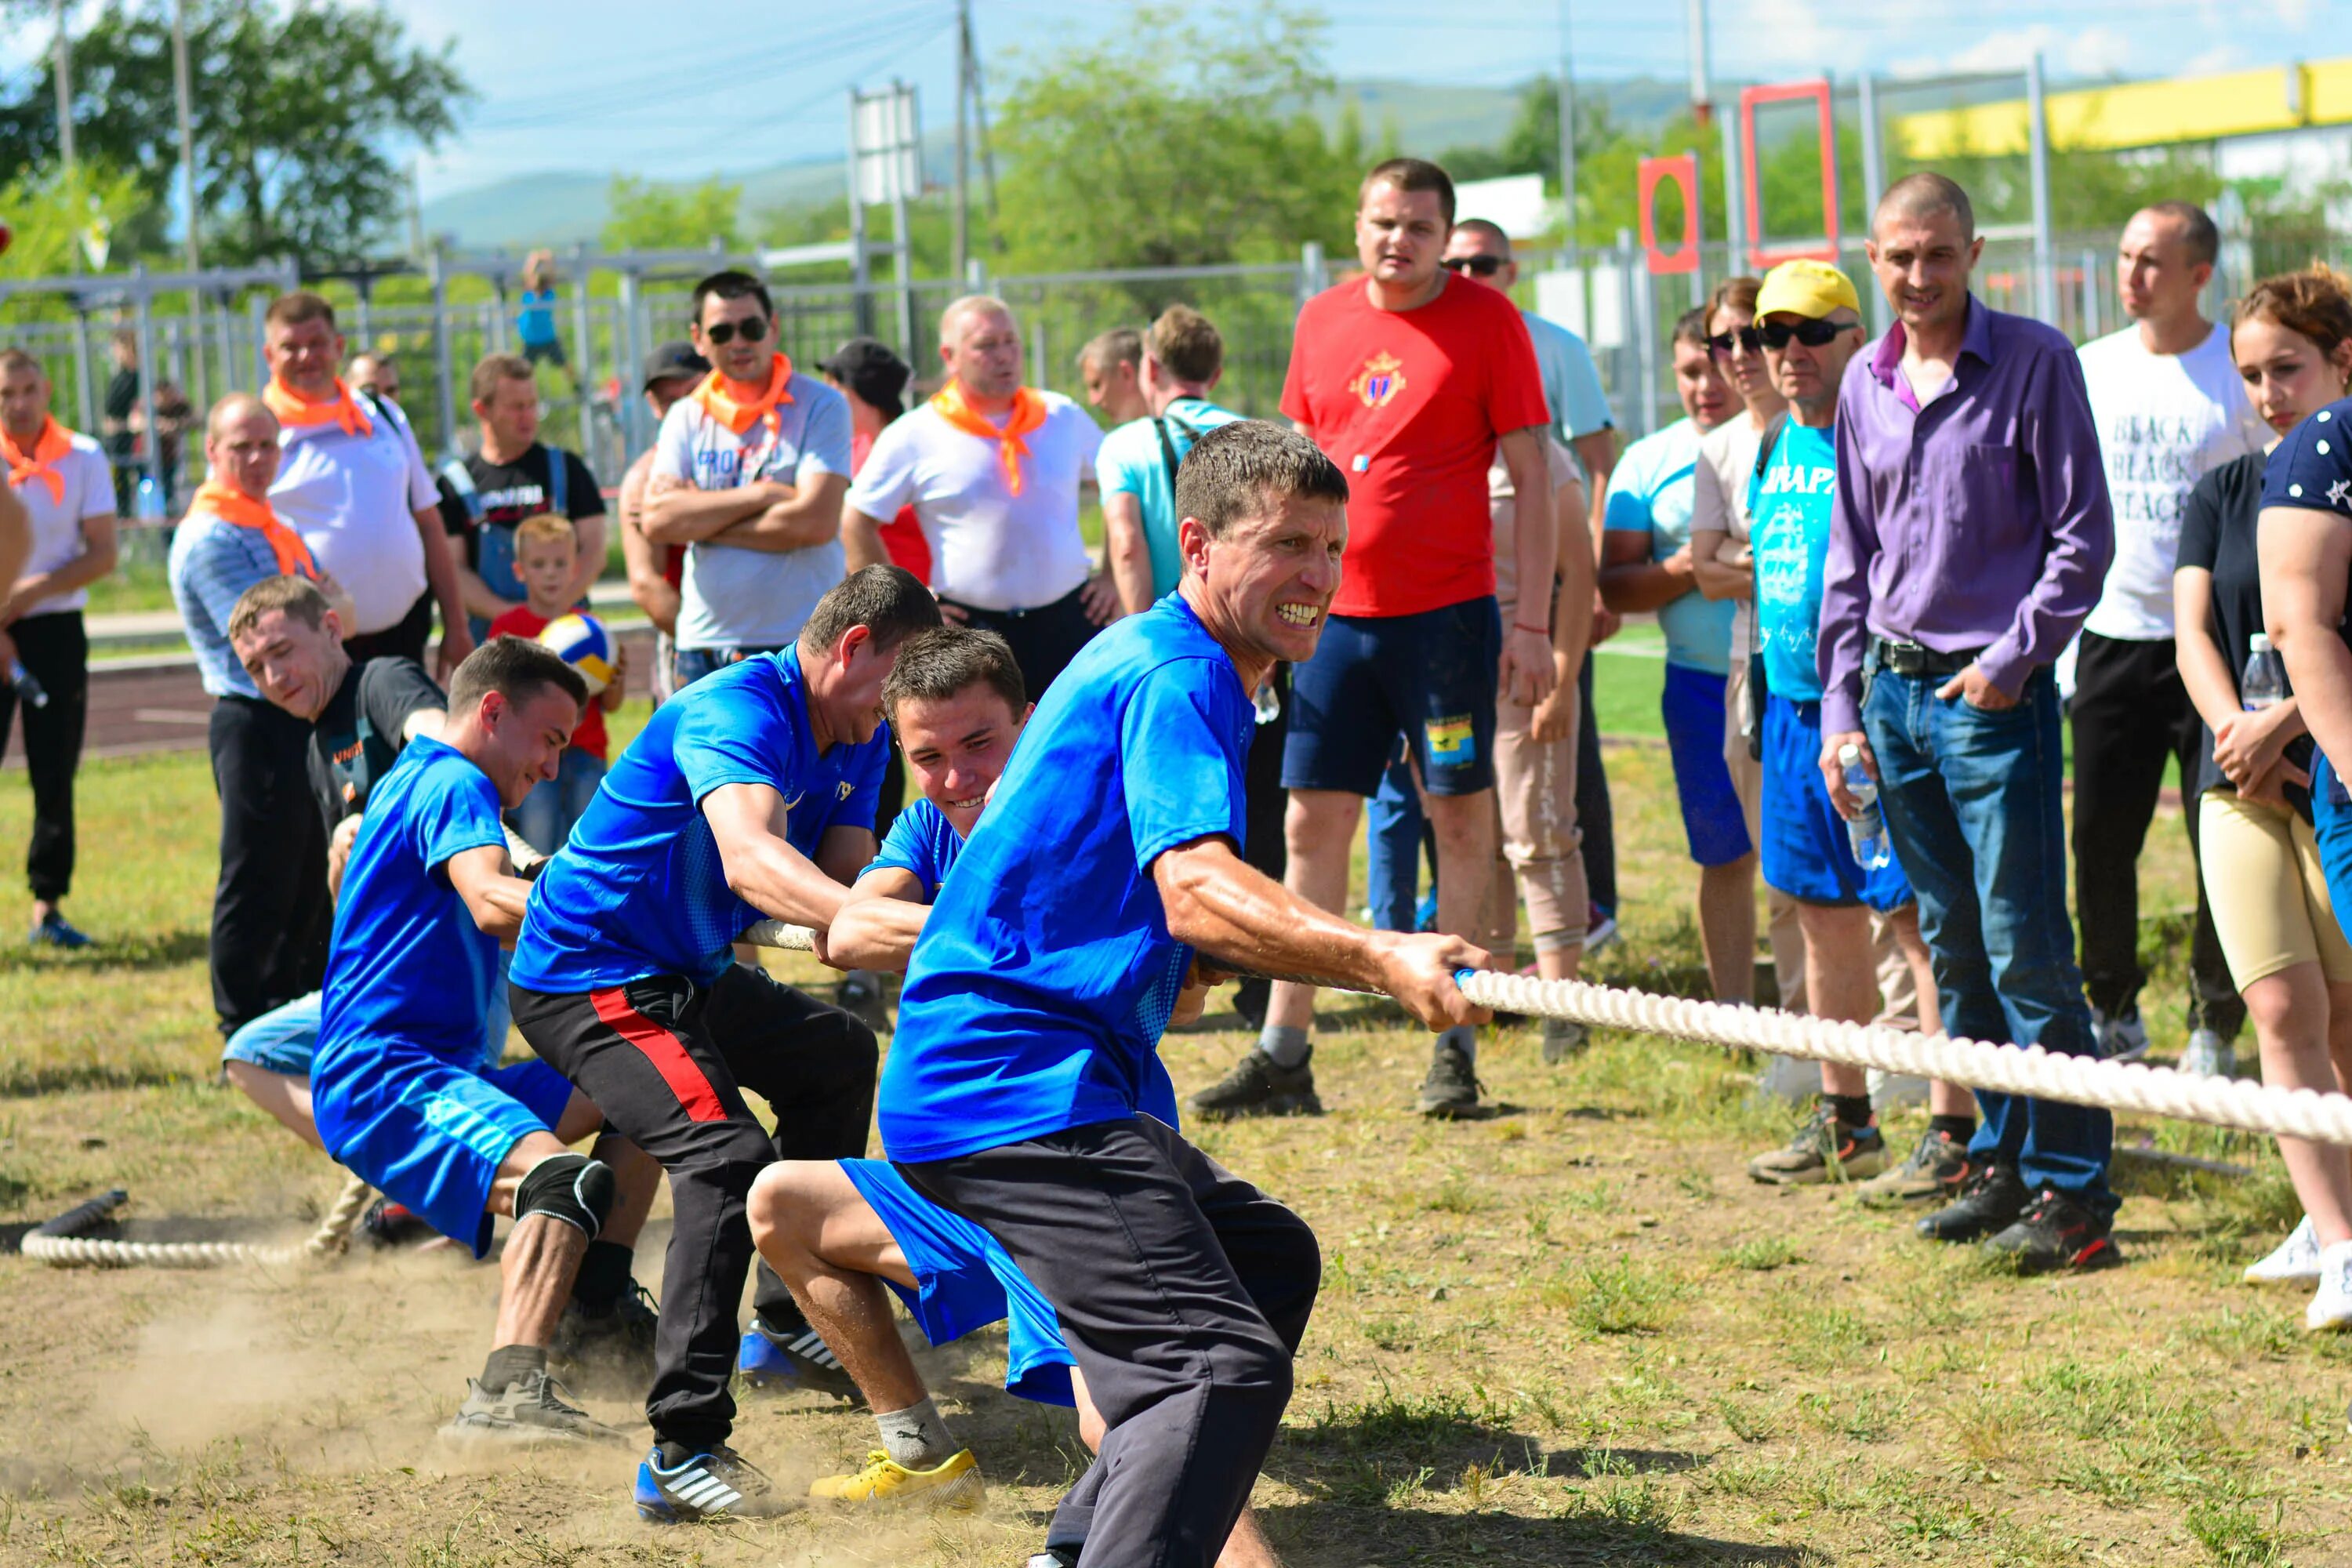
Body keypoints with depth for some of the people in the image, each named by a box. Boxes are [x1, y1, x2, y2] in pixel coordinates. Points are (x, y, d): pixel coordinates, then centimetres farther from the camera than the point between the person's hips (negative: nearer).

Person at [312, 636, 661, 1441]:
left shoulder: (416, 780, 25)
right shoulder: (452, 784, -8)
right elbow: (492, 904, -29)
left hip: (439, 1073, 11)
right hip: (384, 1081, -11)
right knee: (563, 1174, -35)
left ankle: (595, 1307, 19)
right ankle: (507, 1394, -53)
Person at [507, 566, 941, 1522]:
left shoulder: (856, 742, 3)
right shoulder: (737, 712, -28)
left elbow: (844, 881, -2)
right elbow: (749, 860, -47)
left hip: (685, 974, 11)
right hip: (587, 978, -11)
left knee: (837, 1059, 28)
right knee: (726, 1155, -28)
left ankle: (788, 1326, 42)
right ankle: (683, 1454, -32)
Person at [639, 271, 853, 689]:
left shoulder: (819, 406, 0)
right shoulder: (686, 417, 12)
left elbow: (816, 521, -12)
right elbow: (658, 521, -3)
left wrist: (701, 521, -6)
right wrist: (760, 494, -11)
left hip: (799, 643, -4)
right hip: (704, 647, 4)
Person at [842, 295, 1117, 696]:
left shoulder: (1065, 418, 8)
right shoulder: (914, 437, -1)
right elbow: (856, 527, 1)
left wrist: (1114, 578, 11)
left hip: (1067, 620, 3)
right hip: (969, 628, -2)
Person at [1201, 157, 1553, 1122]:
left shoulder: (1487, 321, -3)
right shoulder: (1322, 322, 9)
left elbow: (1530, 474, -4)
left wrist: (1533, 621, -9)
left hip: (1448, 610, -4)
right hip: (1337, 612, 4)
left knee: (1461, 821, 1)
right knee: (1312, 825, 3)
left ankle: (1455, 1052, 8)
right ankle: (1283, 1056, 7)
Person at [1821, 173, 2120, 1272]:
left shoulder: (2033, 363, -5)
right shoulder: (1866, 385, 11)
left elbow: (2082, 535, -6)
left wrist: (2015, 659, -13)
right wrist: (1841, 704, 12)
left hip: (1994, 692, -6)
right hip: (1894, 690, 6)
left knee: (2026, 951, -8)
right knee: (1953, 945, 11)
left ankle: (2071, 1191, -3)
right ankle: (2003, 1159, 20)